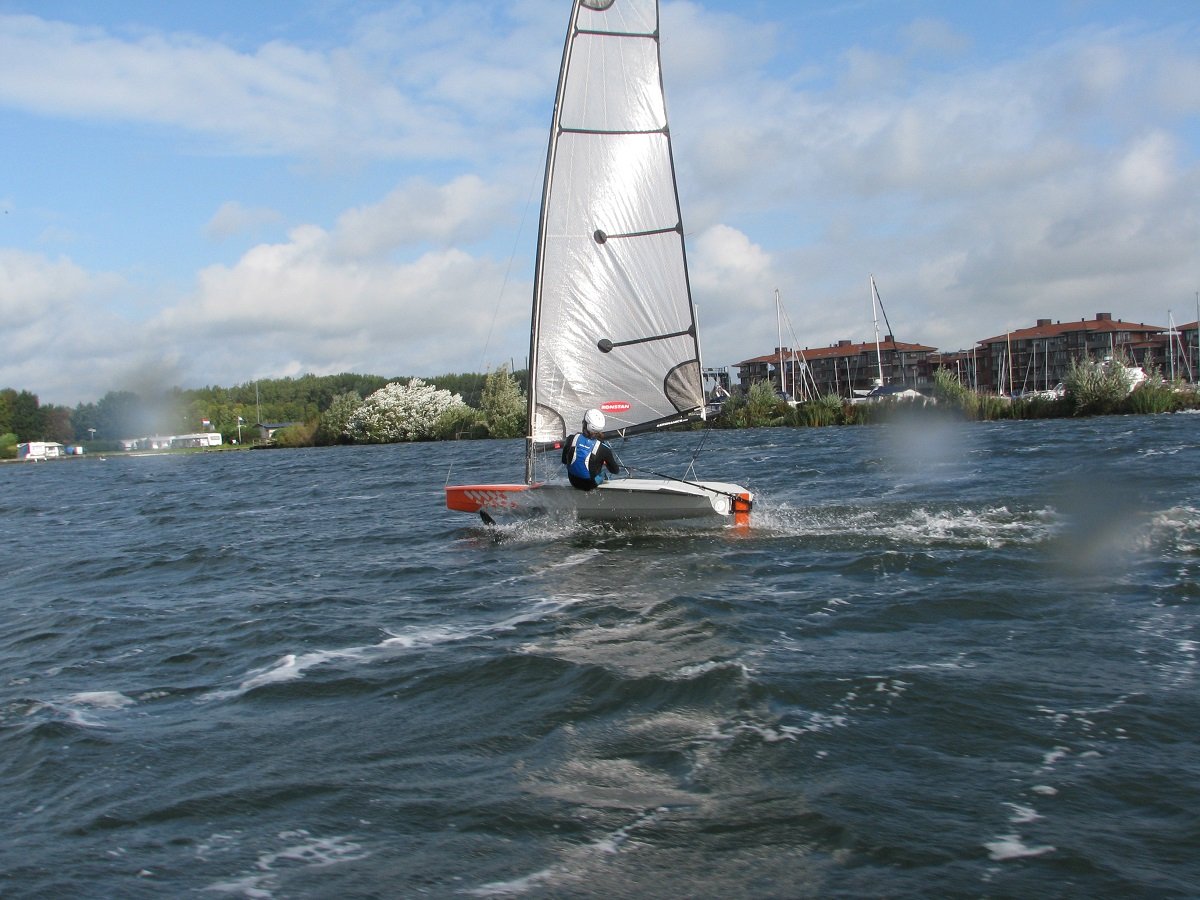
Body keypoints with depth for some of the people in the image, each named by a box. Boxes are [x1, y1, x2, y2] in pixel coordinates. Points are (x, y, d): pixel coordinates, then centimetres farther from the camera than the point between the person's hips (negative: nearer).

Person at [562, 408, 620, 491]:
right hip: (590, 485, -3)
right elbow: (615, 471, -9)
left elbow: (564, 461, 1)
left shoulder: (571, 439, -18)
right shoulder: (603, 449, -26)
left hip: (573, 481, 3)